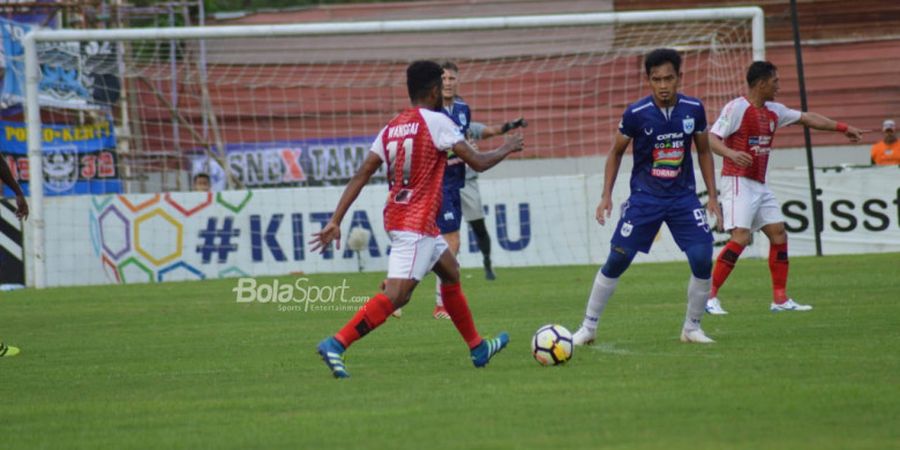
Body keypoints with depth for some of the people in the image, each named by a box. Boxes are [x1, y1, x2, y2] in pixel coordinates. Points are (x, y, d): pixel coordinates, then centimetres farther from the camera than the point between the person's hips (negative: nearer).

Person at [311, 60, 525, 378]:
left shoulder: (392, 127, 10)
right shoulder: (436, 122, -9)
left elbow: (361, 176, 5)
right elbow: (477, 162, -8)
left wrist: (335, 221, 3)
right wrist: (506, 149, 11)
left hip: (398, 218, 9)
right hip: (416, 224, -9)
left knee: (451, 272, 24)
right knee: (395, 295, -16)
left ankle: (478, 348, 35)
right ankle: (336, 345, -27)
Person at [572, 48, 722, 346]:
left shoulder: (693, 110, -5)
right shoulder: (636, 114, -11)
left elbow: (703, 152, 10)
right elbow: (616, 153, 4)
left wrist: (713, 196, 5)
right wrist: (606, 195, -2)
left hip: (683, 196, 2)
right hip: (645, 196, -2)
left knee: (703, 259, -11)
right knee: (617, 260, -5)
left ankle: (692, 328, 8)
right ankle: (589, 327, 9)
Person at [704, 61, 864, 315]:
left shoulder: (773, 111, 13)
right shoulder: (736, 108, -11)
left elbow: (807, 118, 22)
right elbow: (711, 138, -17)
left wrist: (843, 128, 24)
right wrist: (731, 153, -36)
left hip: (759, 185, 9)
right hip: (738, 182, -9)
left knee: (778, 234, 5)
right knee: (740, 237, -19)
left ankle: (780, 299, 11)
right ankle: (709, 296, -14)